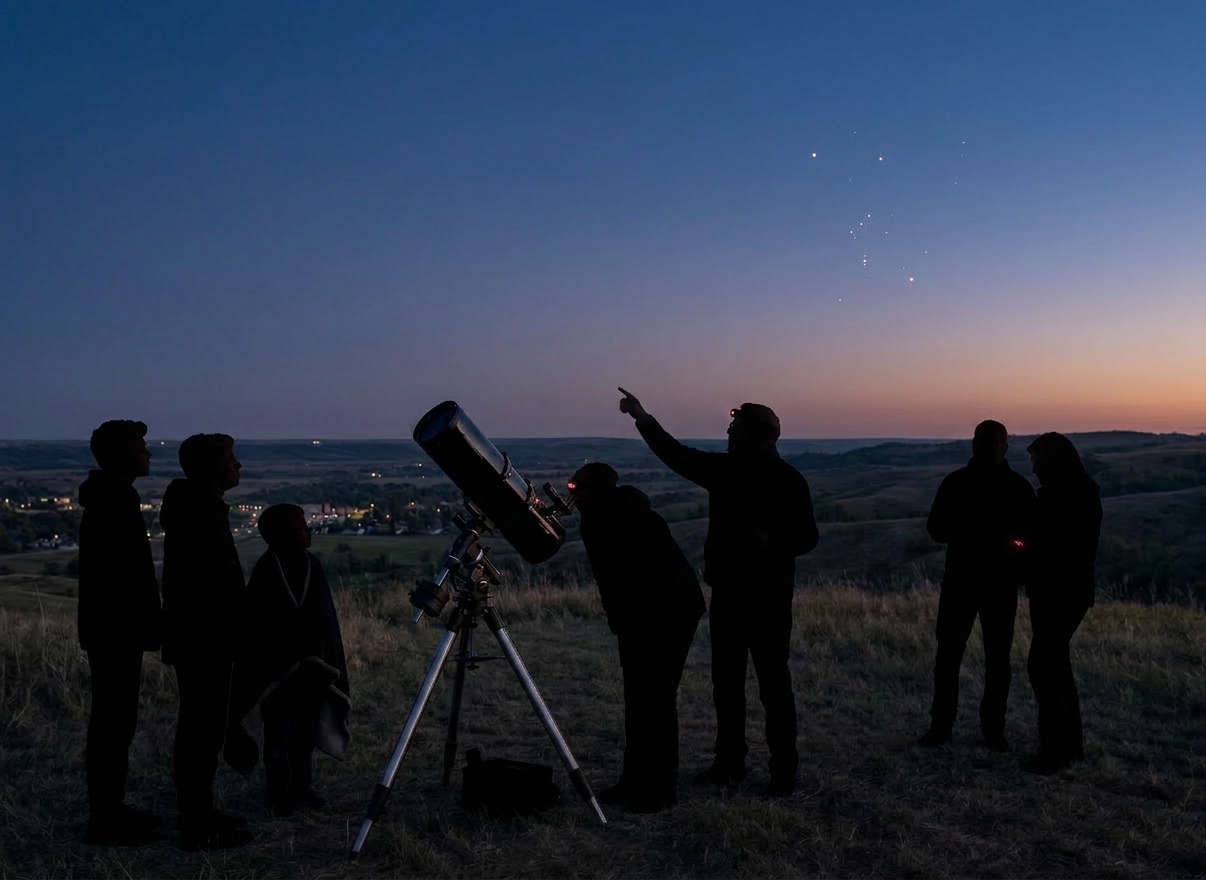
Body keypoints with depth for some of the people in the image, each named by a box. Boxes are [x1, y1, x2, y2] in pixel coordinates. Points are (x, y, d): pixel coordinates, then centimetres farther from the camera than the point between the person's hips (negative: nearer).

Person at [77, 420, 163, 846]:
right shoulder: (114, 502, -16)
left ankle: (110, 810, 23)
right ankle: (106, 820, 5)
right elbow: (125, 573, -22)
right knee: (113, 722, -3)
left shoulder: (112, 497, 15)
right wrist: (145, 631, -20)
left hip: (113, 630, 10)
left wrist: (145, 629, 19)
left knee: (115, 720, 14)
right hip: (116, 631, -10)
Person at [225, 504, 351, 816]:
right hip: (275, 668, -5)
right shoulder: (266, 570, -12)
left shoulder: (312, 565, 3)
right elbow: (255, 621, -11)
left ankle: (302, 787, 24)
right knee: (279, 731, 4)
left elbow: (326, 617, 9)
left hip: (310, 667, 5)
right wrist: (259, 669, -13)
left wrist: (330, 665, 8)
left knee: (305, 730, 12)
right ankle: (280, 795, 14)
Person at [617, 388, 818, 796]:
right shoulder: (725, 468, 7)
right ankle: (729, 762, 23)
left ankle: (784, 769, 9)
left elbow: (807, 537, -10)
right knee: (726, 684, 12)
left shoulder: (788, 480, -10)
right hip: (727, 593, 7)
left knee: (773, 685, -2)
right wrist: (643, 419, 9)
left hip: (768, 598, -6)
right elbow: (677, 454, 13)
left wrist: (769, 540, -27)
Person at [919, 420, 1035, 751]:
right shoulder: (955, 482, 3)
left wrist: (1014, 541, -19)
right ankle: (940, 725, 11)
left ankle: (993, 729, 15)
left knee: (997, 658, 5)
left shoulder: (1019, 487, 2)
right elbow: (936, 528, 3)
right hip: (959, 580, 1)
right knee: (948, 654, 1)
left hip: (1001, 584, 0)